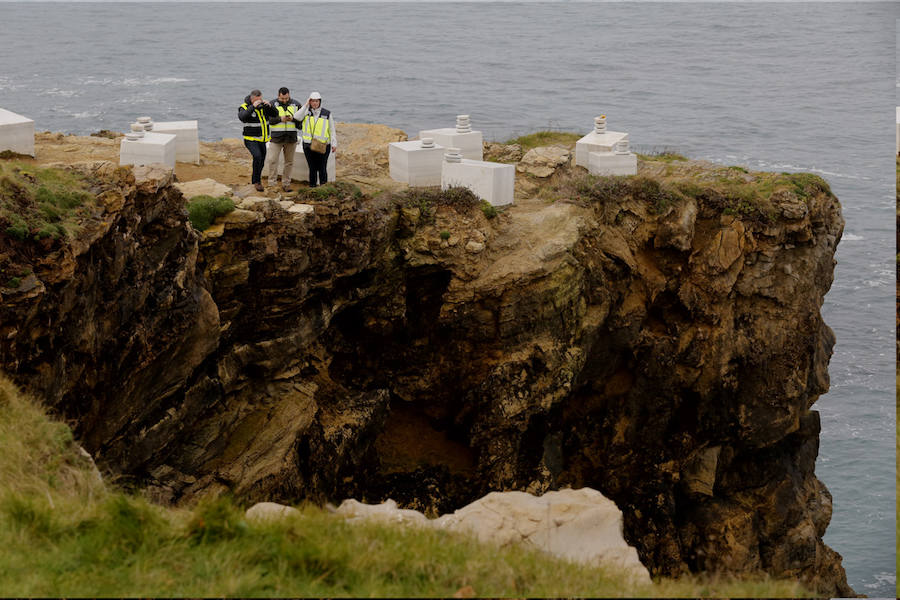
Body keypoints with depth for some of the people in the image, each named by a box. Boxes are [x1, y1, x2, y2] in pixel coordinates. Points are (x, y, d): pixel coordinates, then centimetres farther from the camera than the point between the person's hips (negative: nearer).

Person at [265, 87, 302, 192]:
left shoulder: (296, 105, 4)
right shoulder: (272, 104, -1)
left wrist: (293, 118, -15)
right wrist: (280, 119, -20)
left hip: (291, 138, 2)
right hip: (276, 137, -2)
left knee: (289, 162, 8)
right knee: (272, 160, -8)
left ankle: (286, 184, 18)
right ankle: (271, 184, -1)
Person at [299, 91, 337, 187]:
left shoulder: (327, 114, 3)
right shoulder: (307, 112, 6)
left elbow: (332, 130, 5)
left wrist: (334, 144, -2)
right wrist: (306, 106, -12)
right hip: (308, 145, 1)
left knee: (322, 168, -3)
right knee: (312, 168, 3)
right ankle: (312, 187, 12)